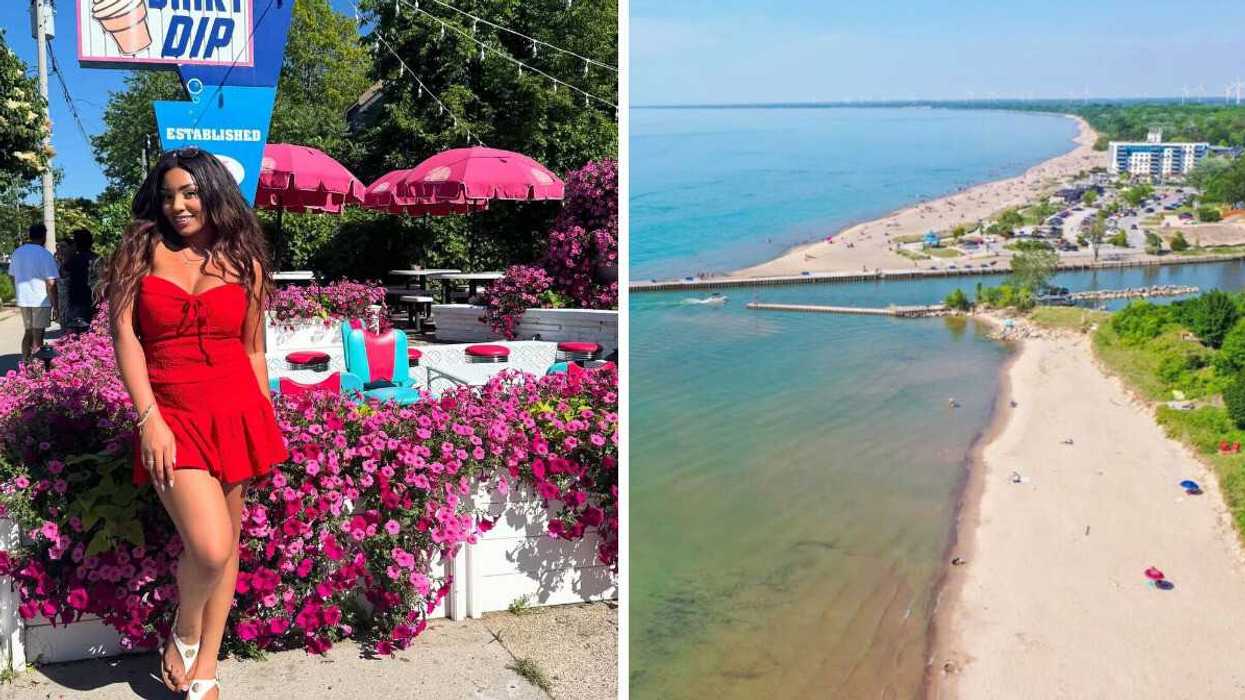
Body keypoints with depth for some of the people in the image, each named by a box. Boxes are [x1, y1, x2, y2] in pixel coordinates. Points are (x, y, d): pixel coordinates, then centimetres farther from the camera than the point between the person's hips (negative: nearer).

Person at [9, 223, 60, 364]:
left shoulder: (17, 252, 7)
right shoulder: (45, 255, -13)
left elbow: (13, 277, 15)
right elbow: (51, 284, -15)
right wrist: (56, 307, -11)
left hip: (23, 300, 6)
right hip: (41, 300, -6)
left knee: (28, 332, 19)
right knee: (38, 336, -1)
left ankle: (25, 363, 22)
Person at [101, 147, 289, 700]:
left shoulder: (242, 260, 7)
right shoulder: (141, 252, 4)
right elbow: (125, 337, -2)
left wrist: (265, 422, 11)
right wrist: (149, 420, -11)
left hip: (236, 412, 2)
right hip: (170, 415, -2)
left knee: (226, 541, 7)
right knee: (209, 545, -17)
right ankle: (182, 634, 14)